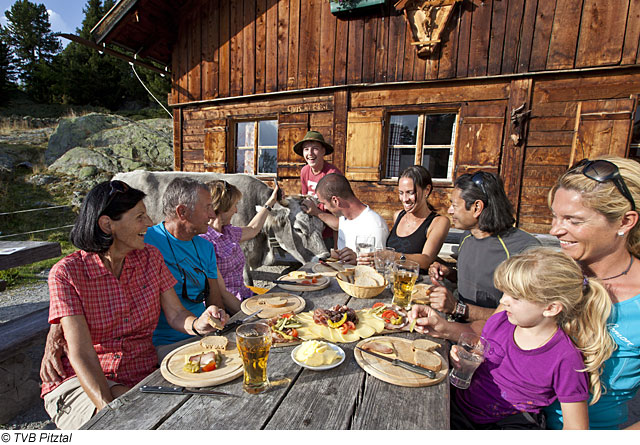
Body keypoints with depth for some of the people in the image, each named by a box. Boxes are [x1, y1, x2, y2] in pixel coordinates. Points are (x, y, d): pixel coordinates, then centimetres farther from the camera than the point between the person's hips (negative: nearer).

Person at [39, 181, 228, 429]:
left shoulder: (150, 257, 1)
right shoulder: (67, 273, -11)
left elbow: (175, 314, 0)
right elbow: (81, 353, -17)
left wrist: (198, 324, -23)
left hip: (141, 376, 4)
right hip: (79, 381, -3)